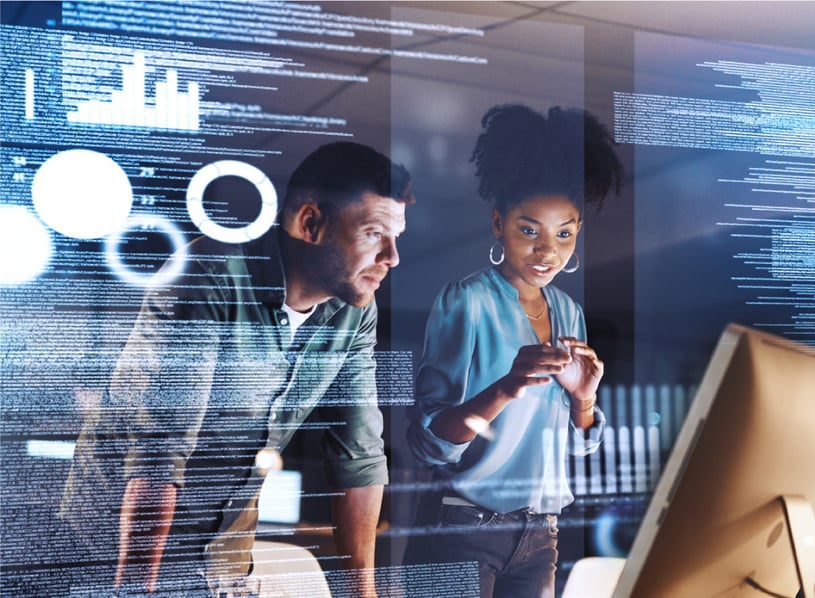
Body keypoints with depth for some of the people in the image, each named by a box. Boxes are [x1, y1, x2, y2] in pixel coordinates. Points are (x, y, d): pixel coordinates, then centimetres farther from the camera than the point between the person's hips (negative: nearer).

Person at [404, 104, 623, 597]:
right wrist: (504, 390, -31)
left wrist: (583, 396, -11)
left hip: (539, 535, 6)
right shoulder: (466, 302, -11)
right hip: (462, 531, -5)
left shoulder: (569, 312, 7)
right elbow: (428, 441, -16)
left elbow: (580, 443, 10)